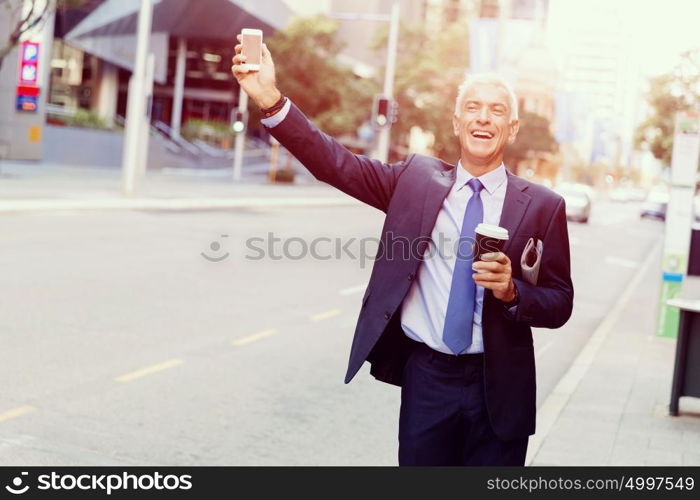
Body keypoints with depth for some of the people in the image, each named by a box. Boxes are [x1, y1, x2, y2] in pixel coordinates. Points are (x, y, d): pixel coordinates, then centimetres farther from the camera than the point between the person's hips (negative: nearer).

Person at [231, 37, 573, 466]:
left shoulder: (542, 206, -1)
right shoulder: (417, 178, 3)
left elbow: (560, 304, 0)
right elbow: (337, 164, -6)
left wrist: (511, 291, -21)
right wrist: (271, 99, -16)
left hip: (499, 389, 0)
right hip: (426, 378, 1)